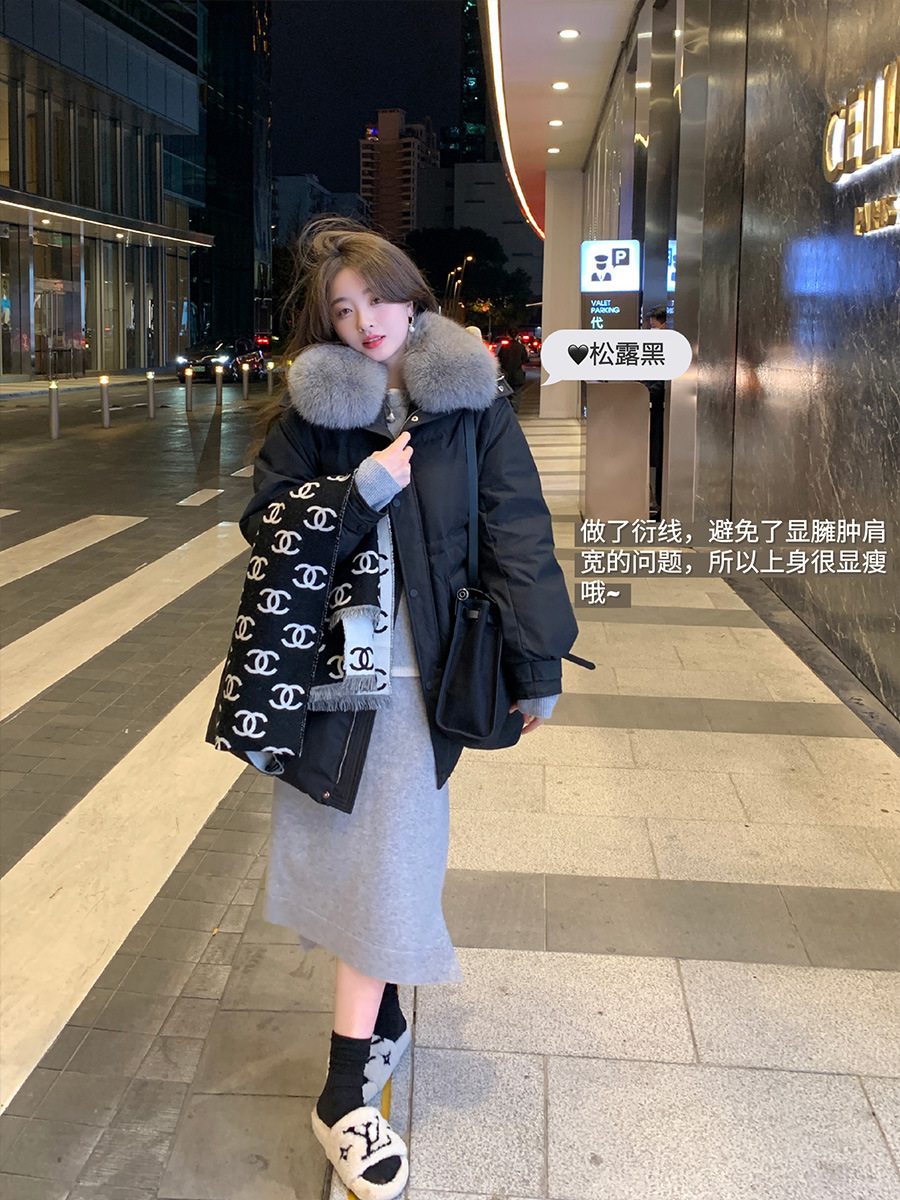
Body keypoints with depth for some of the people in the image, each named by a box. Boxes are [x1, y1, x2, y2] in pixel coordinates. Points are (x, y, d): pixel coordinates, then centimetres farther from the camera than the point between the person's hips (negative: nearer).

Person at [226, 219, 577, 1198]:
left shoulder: (472, 407, -3)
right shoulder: (312, 412, 2)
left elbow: (518, 537, -3)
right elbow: (265, 525, -1)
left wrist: (538, 667, -5)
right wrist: (360, 488, -16)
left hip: (412, 674, -2)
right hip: (319, 666, 3)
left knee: (385, 862, -1)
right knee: (347, 852, 12)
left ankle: (346, 1089, 8)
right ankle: (380, 1019, 34)